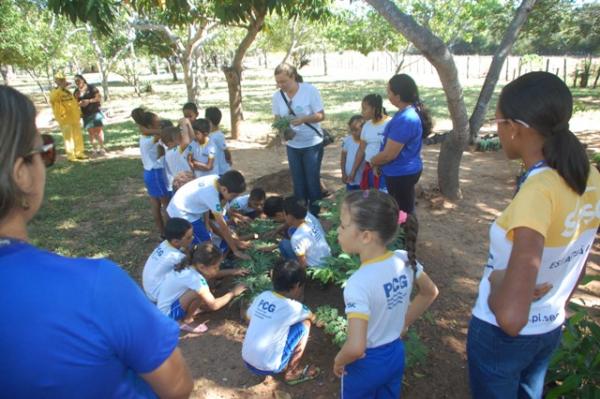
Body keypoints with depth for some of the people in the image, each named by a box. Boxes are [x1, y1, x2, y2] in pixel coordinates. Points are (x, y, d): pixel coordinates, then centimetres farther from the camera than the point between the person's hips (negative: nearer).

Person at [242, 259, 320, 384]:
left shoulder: (263, 296, -1)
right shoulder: (292, 307, -16)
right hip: (266, 367, -6)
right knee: (304, 324, 0)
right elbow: (311, 317, 6)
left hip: (247, 361, 6)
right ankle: (291, 373, 10)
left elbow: (249, 315, 18)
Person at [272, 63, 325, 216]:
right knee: (298, 181, 12)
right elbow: (277, 119, 4)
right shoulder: (277, 96, -4)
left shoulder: (310, 90, -15)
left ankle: (315, 214, 15)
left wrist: (303, 119, -30)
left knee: (312, 180, 1)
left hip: (312, 144, -4)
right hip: (292, 145, 4)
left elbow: (321, 115, -13)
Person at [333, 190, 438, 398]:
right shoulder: (405, 260, -14)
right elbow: (430, 293, 5)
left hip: (365, 364, -5)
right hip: (396, 355, 6)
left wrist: (338, 362, -16)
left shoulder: (358, 283, -34)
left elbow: (355, 347, -38)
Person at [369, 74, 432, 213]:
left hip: (401, 174, -10)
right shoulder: (412, 111, 5)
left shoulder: (405, 119, -28)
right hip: (405, 171, 10)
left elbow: (389, 154, -25)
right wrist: (379, 163, 11)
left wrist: (373, 161, -6)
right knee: (405, 211, 23)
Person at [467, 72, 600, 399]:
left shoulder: (536, 192, -33)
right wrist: (555, 306, 19)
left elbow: (510, 316, -39)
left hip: (501, 336, -6)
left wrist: (495, 280, -19)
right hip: (551, 330, 7)